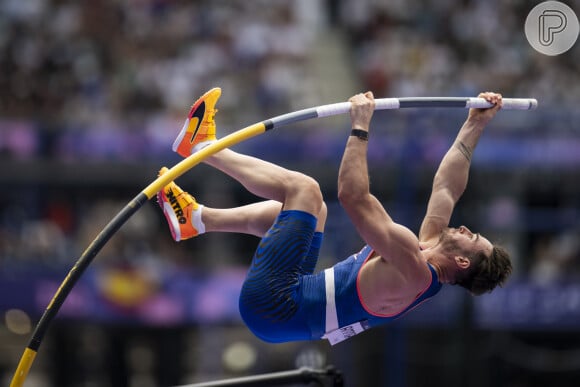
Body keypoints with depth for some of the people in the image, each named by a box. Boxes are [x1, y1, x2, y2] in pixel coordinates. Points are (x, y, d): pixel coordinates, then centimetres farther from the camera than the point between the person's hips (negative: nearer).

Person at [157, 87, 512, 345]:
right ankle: (195, 219, 26)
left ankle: (201, 144, 6)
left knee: (304, 188, -11)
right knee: (310, 207, 27)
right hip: (289, 301, 10)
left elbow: (354, 196, -31)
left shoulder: (413, 271, -23)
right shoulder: (428, 254, 3)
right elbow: (447, 187, 13)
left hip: (271, 305, -10)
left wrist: (360, 127, -27)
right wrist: (475, 126, 14)